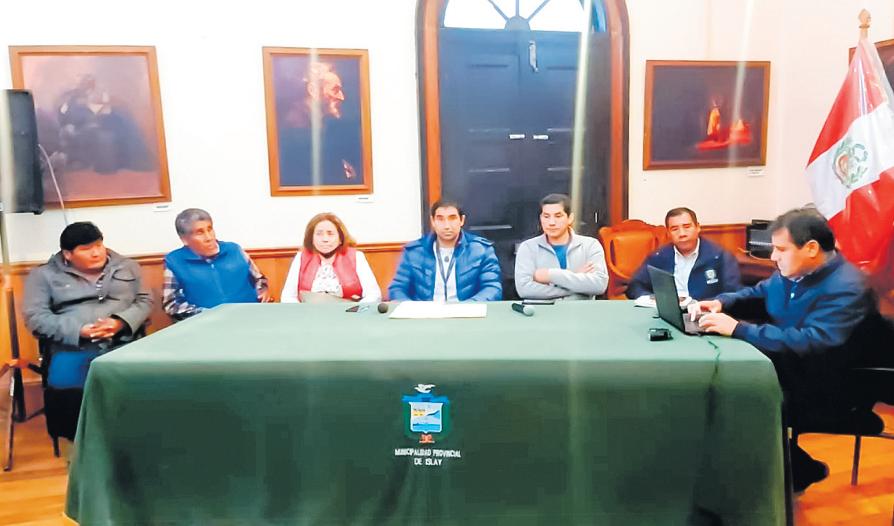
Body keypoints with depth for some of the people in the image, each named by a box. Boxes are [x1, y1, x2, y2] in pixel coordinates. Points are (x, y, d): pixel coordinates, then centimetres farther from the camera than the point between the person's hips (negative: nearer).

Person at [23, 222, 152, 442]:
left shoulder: (127, 266, 17)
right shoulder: (44, 275, 12)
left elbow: (145, 300, 13)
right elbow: (35, 316, 3)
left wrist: (121, 322, -7)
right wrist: (78, 331, -11)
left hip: (123, 343, 0)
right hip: (72, 348, 0)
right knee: (65, 389, -27)